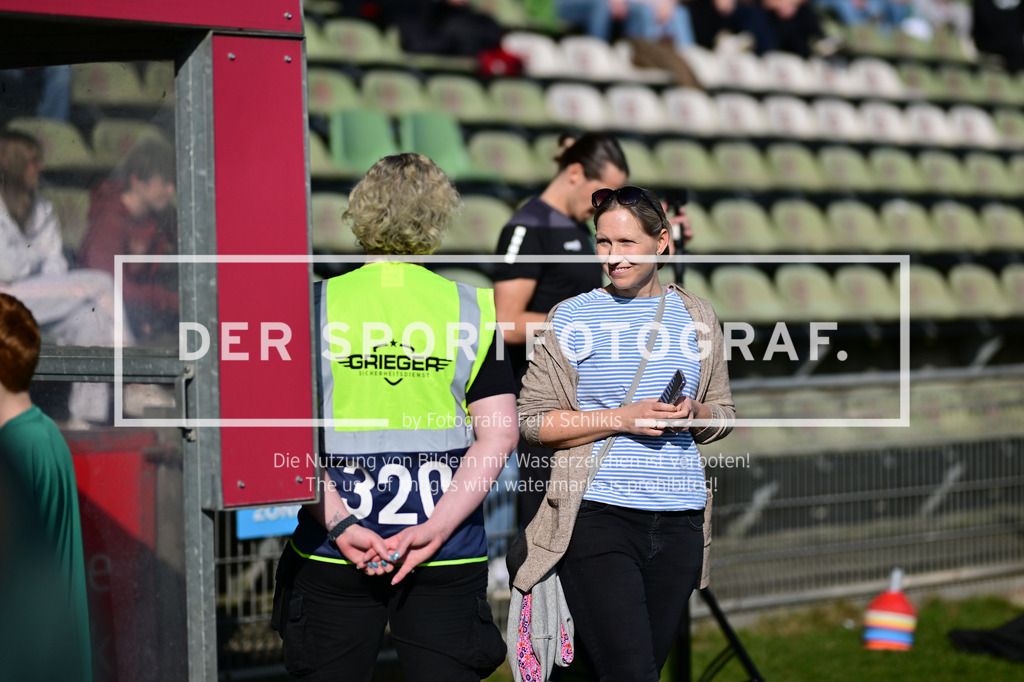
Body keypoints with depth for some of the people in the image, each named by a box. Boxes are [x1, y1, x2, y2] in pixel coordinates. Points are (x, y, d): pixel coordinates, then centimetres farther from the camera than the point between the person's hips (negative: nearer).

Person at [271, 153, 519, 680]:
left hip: (333, 553, 0)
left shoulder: (317, 305, -1)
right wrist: (436, 528, -10)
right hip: (447, 559, 0)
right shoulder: (471, 309, 1)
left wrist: (338, 523, -10)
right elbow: (499, 433, -5)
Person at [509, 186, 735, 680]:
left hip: (680, 519, 4)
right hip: (597, 514, -4)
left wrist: (694, 415, -5)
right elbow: (533, 420, -3)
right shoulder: (572, 317, 0)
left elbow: (724, 413, 19)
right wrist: (623, 419, -13)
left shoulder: (695, 317, 11)